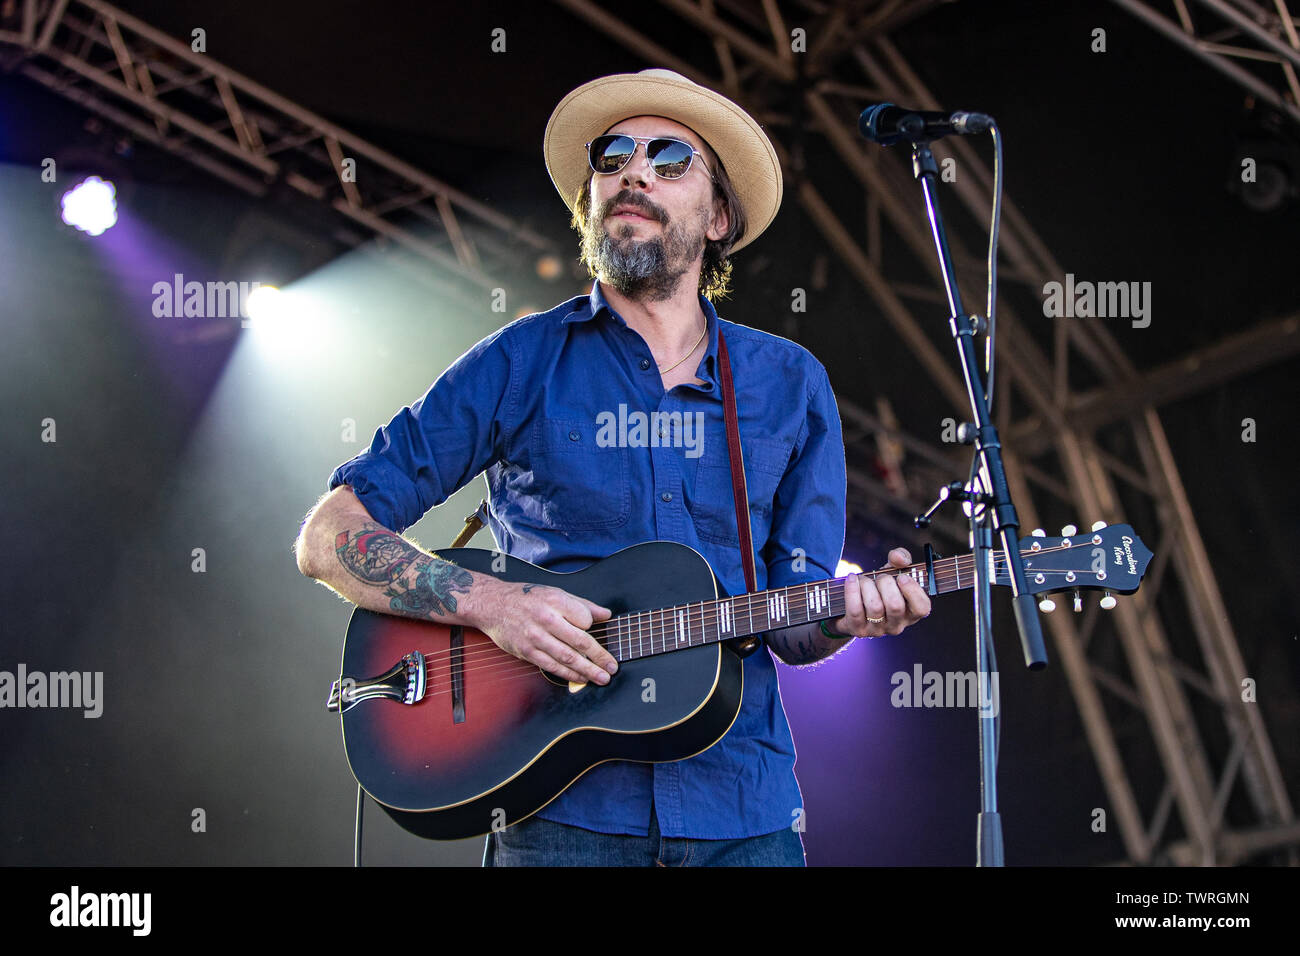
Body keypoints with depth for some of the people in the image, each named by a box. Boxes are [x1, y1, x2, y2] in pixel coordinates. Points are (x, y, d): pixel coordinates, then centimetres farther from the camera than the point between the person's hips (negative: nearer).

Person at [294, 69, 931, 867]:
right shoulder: (521, 365, 1)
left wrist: (851, 610, -14)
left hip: (742, 813, 2)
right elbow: (330, 537, -1)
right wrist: (491, 602, -14)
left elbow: (791, 625, 9)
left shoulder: (790, 384, 9)